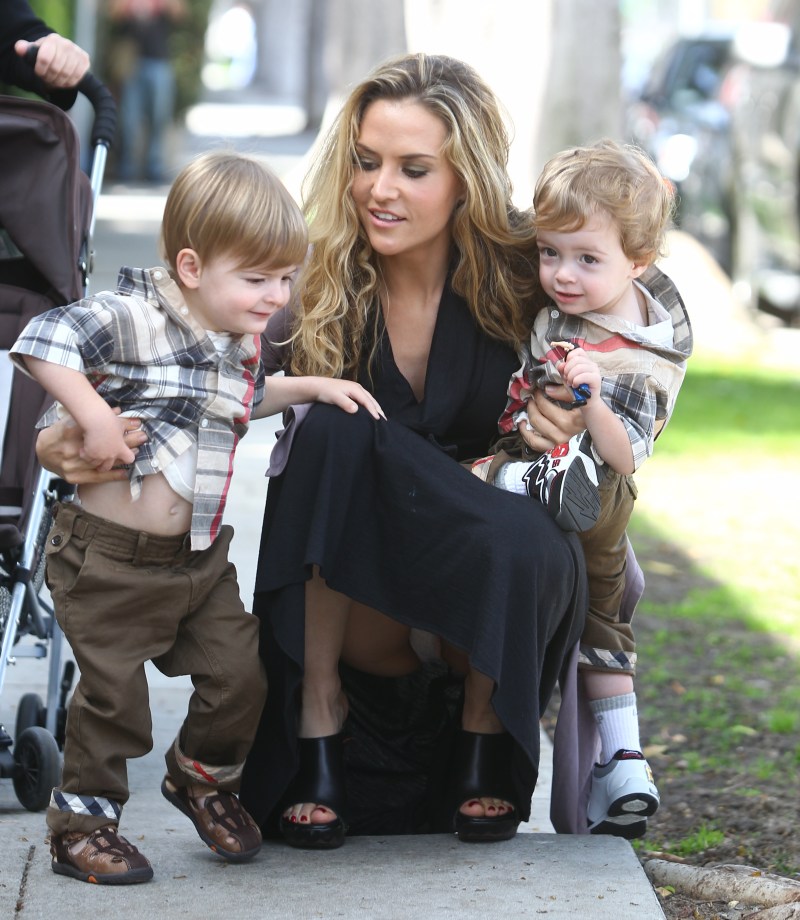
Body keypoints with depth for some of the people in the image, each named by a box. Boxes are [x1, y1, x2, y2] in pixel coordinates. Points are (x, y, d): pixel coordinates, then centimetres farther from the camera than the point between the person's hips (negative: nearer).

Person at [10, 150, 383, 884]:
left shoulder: (242, 341, 7)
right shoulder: (135, 318, -20)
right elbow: (44, 342, -28)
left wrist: (310, 387, 18)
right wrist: (95, 417, -32)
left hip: (199, 555, 7)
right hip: (111, 556, -7)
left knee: (240, 678, 7)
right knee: (114, 695, 2)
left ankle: (203, 776, 35)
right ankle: (83, 820, 22)